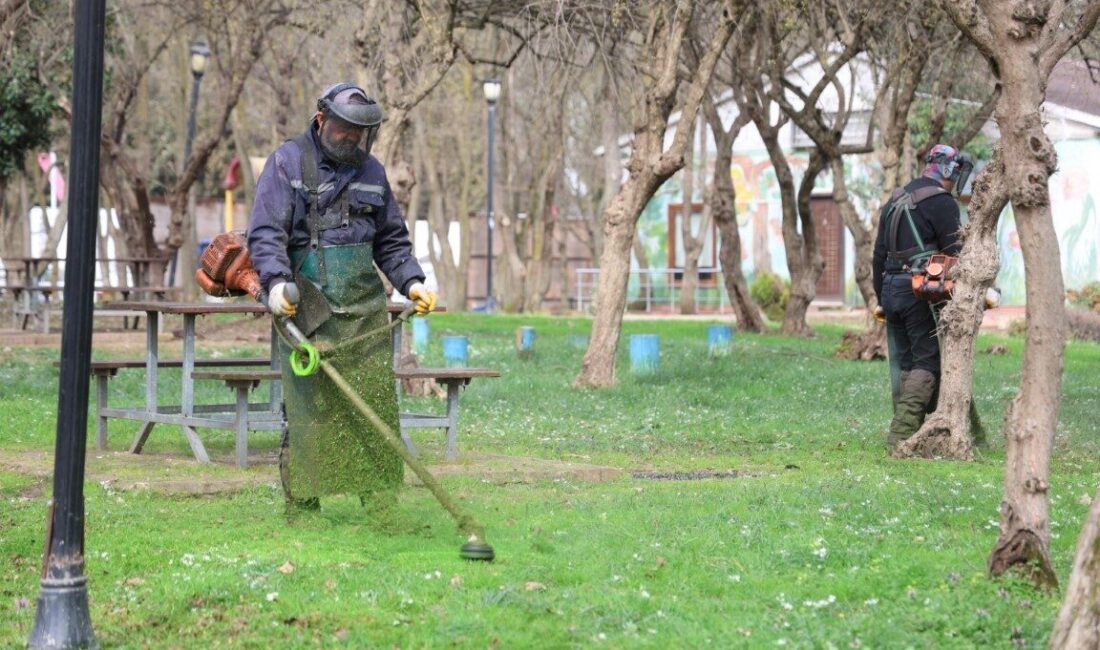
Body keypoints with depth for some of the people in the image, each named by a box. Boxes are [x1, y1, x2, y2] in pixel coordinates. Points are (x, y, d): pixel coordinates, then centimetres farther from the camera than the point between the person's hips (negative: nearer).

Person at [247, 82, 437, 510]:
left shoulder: (371, 171, 16)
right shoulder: (288, 162, 0)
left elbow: (391, 239, 23)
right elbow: (266, 232, -9)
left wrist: (411, 281, 9)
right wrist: (276, 281, -24)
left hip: (364, 309, 5)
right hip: (307, 309, -5)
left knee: (375, 406, 1)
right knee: (308, 408, -6)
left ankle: (378, 498, 6)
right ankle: (302, 503, 2)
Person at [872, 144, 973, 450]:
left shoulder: (895, 199, 19)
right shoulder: (942, 202, -7)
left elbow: (879, 255, 20)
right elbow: (954, 253, -11)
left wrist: (881, 298, 23)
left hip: (892, 288, 8)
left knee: (903, 363, 11)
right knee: (928, 363, -7)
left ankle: (902, 435, 9)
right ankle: (902, 434, -17)